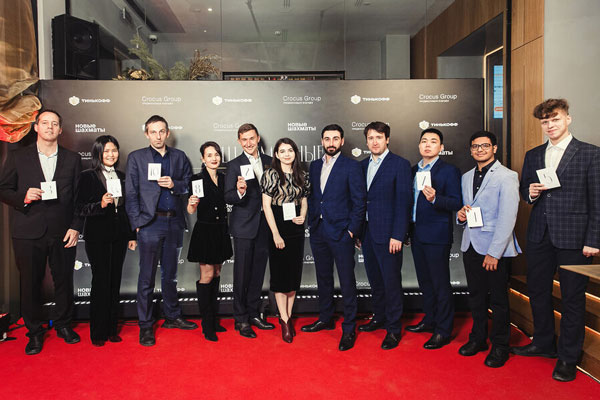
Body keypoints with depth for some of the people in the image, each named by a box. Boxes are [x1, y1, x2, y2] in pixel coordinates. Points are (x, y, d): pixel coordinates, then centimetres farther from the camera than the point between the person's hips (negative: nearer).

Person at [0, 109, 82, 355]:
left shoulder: (72, 159, 7)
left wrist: (76, 227, -3)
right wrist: (24, 197, -15)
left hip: (63, 232, 1)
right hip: (28, 233, 0)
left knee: (64, 281, 8)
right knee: (30, 283, 7)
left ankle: (63, 325, 27)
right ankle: (35, 332, 23)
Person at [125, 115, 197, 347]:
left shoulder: (179, 157, 12)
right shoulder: (136, 158, 6)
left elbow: (189, 185, 9)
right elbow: (131, 194, 2)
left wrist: (175, 185, -11)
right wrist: (137, 222, -7)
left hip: (174, 223, 3)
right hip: (150, 223, -2)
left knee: (170, 274, 14)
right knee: (147, 277, 1)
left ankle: (172, 317, 27)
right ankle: (145, 326, 12)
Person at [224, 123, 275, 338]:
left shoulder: (269, 162, 7)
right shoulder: (234, 165, -5)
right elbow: (228, 197, -10)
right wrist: (239, 192, -32)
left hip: (264, 225, 4)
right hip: (244, 227, -4)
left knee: (258, 272, 13)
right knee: (242, 274, 2)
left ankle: (254, 314, 27)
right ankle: (241, 320, 14)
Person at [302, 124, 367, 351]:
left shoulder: (352, 167, -5)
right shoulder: (314, 166, 12)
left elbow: (360, 201, -7)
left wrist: (352, 230, -12)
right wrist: (312, 221, 6)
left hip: (341, 232, -6)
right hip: (318, 231, 6)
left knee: (347, 281, 0)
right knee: (323, 278, 17)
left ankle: (349, 329, 13)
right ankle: (326, 318, 33)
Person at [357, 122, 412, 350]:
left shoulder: (400, 165, -7)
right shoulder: (363, 166, 12)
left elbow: (403, 202, -11)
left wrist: (397, 236, -16)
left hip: (388, 234, -6)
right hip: (367, 232, 6)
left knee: (391, 281, 1)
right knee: (374, 279, 17)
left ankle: (394, 329, 15)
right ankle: (379, 317, 34)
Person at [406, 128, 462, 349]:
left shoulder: (449, 171, -7)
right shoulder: (414, 170, 13)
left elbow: (456, 203, -13)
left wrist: (435, 198, -30)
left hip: (437, 236, -7)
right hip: (417, 234, 7)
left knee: (441, 283, 0)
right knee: (425, 281, 17)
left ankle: (443, 331, 11)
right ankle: (429, 320, 32)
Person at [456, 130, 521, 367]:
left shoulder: (507, 176, -8)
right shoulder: (466, 177, 13)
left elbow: (508, 217, -14)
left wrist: (494, 252, -17)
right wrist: (460, 215, -2)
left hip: (495, 249, -6)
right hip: (470, 246, 6)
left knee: (498, 300, 5)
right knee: (475, 296, 15)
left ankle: (500, 346, 21)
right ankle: (478, 338, 31)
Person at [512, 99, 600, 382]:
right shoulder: (533, 156, 11)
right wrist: (530, 193, -6)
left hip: (572, 238, -5)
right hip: (539, 236, 5)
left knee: (572, 298, 5)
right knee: (537, 292, 14)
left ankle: (568, 358, 20)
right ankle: (543, 344, 34)